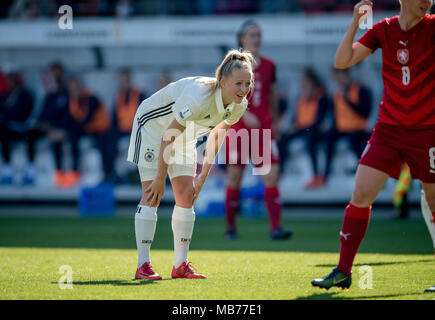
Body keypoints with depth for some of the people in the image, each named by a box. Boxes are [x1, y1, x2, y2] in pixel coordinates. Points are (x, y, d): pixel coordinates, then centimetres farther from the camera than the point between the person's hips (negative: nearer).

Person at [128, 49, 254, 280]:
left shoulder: (239, 106, -16)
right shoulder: (199, 98, -38)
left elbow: (217, 134, 3)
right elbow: (168, 136, -30)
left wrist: (203, 177, 4)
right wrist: (160, 178, -24)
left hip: (183, 133, 7)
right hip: (153, 125, -7)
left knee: (187, 196, 1)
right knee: (151, 196, -12)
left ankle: (180, 265, 7)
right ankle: (143, 266, -10)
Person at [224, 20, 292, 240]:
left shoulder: (268, 66, 8)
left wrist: (275, 123, 21)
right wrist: (244, 114, -23)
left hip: (263, 128, 3)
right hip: (237, 127, -3)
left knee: (272, 176, -10)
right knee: (234, 179, 3)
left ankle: (275, 228, -14)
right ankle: (230, 226, 17)